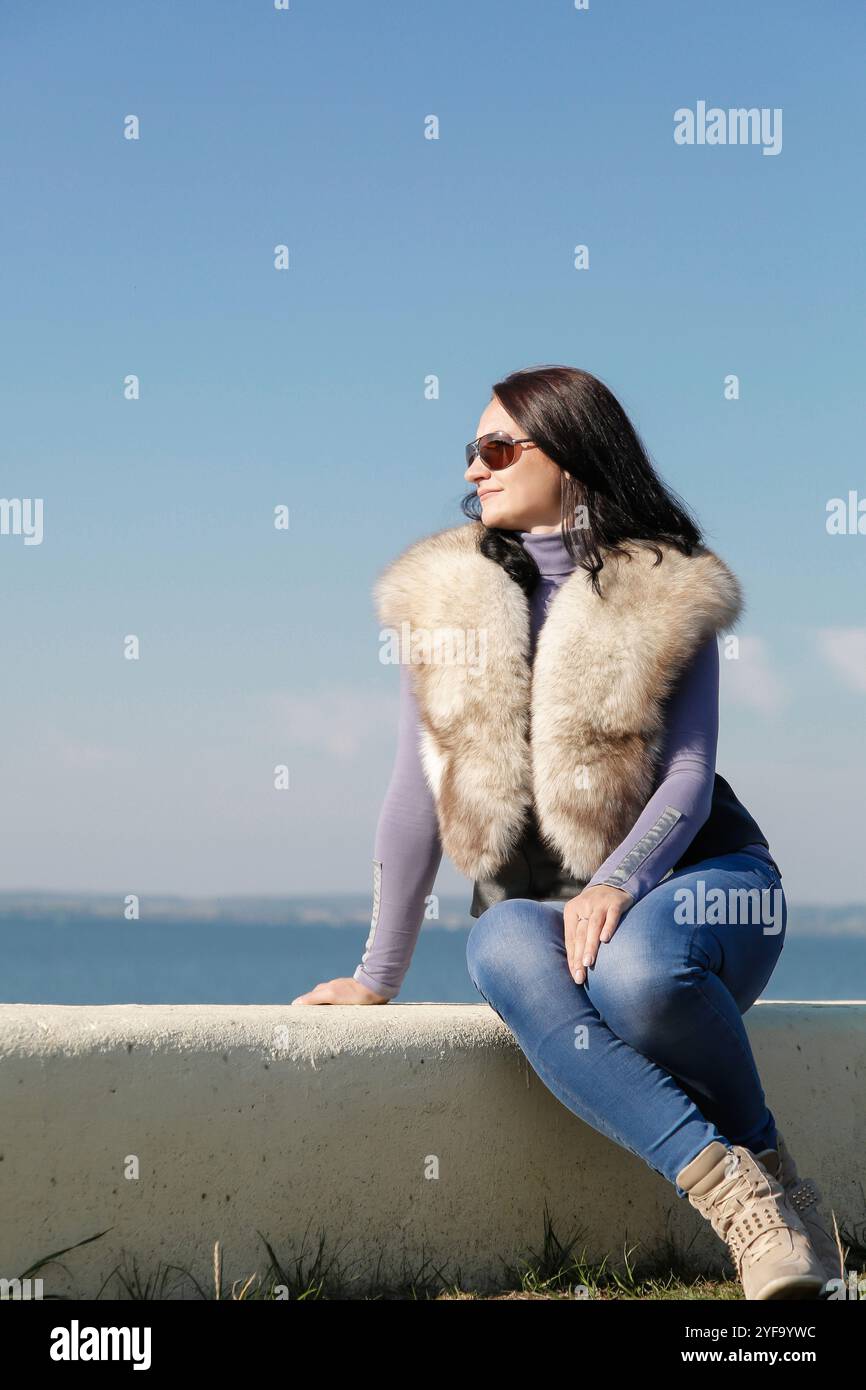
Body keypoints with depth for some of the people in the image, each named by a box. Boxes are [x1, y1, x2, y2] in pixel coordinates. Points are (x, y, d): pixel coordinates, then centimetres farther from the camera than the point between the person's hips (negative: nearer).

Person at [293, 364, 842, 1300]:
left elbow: (689, 776, -5)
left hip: (685, 874, -2)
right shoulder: (444, 593, 7)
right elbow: (421, 787, 7)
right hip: (534, 899, 2)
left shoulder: (668, 594, 1)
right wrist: (379, 973, 4)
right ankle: (740, 1198, -41)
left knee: (634, 970, -39)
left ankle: (776, 1173, -15)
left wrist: (618, 883, -25)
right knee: (510, 962, -36)